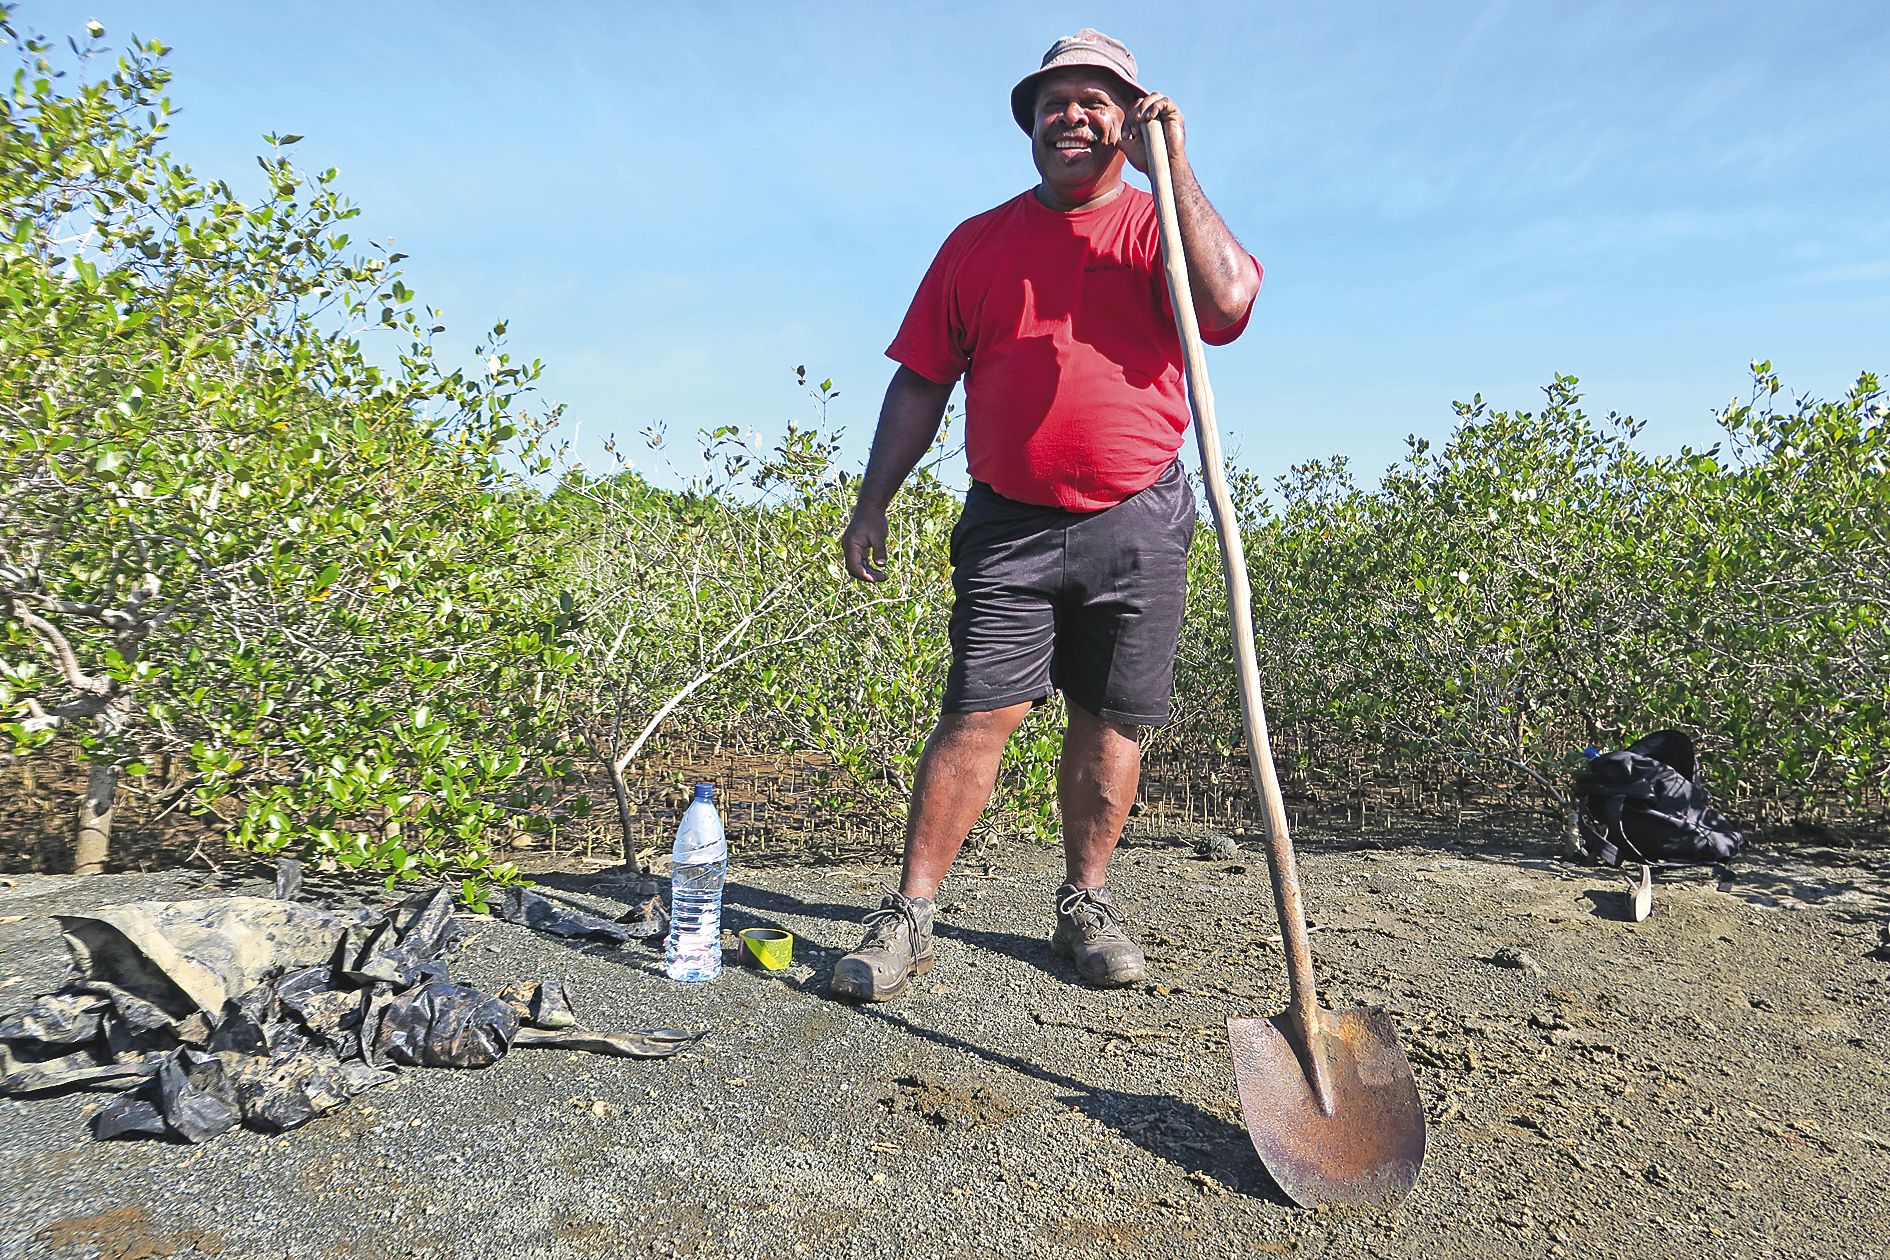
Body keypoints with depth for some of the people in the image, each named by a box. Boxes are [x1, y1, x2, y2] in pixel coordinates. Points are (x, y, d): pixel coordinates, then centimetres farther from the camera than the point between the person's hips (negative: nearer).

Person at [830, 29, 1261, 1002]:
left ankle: (1085, 909, 20)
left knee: (1111, 720, 5)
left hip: (1137, 525, 0)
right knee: (979, 712, -6)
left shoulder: (1158, 227, 6)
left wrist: (1173, 167, -12)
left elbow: (1228, 301, -16)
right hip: (1009, 523, 0)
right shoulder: (978, 243, 11)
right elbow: (921, 383, 10)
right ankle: (908, 918, 1)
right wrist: (871, 506, 5)